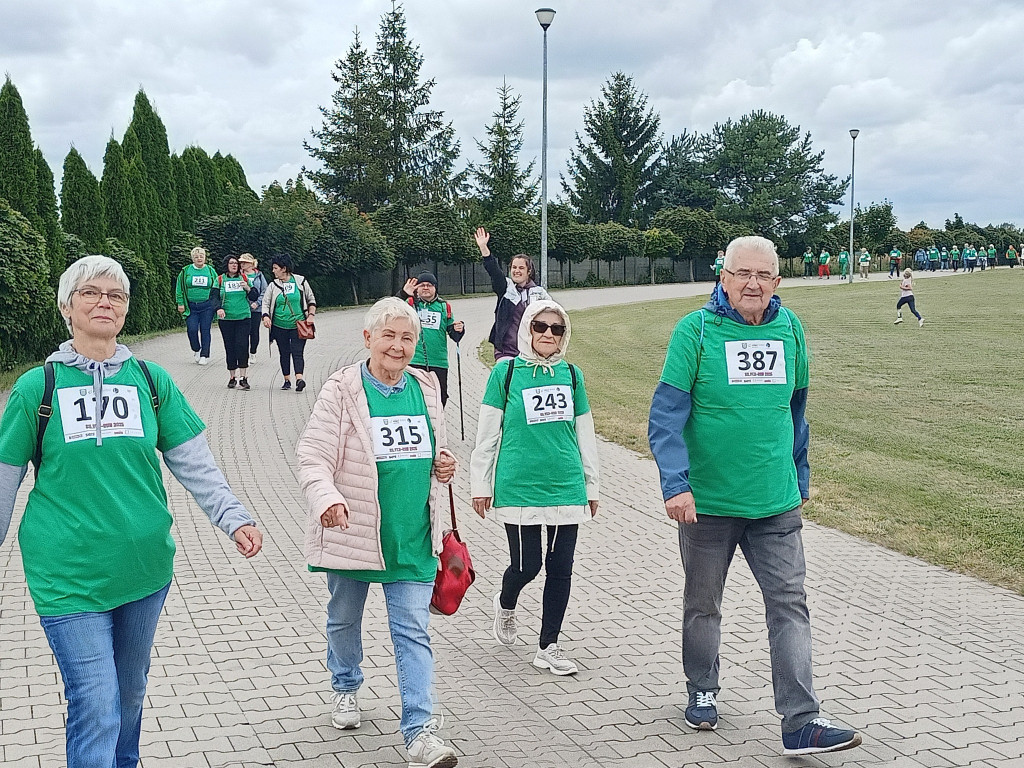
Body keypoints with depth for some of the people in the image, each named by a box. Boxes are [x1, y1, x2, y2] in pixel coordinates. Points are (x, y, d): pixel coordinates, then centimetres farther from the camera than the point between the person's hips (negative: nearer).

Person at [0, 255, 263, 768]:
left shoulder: (151, 381, 4)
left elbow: (195, 463, 3)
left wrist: (234, 519, -8)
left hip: (144, 567, 3)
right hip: (68, 575, -3)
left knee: (131, 691, 19)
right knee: (96, 709, -8)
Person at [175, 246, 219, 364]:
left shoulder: (210, 271, 8)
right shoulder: (185, 271, 5)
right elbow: (179, 288, 9)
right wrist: (180, 303, 1)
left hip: (207, 306, 0)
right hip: (191, 306, 0)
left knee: (205, 330, -1)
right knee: (192, 329, -8)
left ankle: (204, 355, 7)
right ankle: (196, 350, 17)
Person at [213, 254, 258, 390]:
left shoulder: (244, 278, 9)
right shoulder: (220, 280, 7)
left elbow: (254, 297, 10)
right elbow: (215, 297, 1)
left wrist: (248, 288, -9)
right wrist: (219, 308, -17)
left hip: (243, 318, 0)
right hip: (226, 319, 0)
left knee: (242, 346, -11)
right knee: (229, 347, 3)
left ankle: (243, 378, -10)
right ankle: (232, 377, 13)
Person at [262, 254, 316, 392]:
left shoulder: (301, 282, 2)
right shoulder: (273, 286, 5)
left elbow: (311, 300, 10)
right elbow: (266, 303, 6)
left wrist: (311, 315, -2)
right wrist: (266, 316, -13)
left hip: (298, 325, -3)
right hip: (279, 326, 3)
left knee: (297, 352, -13)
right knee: (284, 353, 7)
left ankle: (299, 378, -25)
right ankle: (287, 379, 17)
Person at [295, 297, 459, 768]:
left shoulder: (425, 387, 3)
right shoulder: (343, 391, -13)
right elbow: (313, 456, -18)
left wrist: (442, 466, -4)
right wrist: (326, 498, -37)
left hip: (413, 536, 2)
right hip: (353, 531, -2)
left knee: (413, 631, -2)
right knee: (344, 619, 20)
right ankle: (346, 688, 48)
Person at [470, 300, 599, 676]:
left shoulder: (571, 374, 7)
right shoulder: (506, 372, -2)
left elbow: (585, 434, 12)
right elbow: (487, 434, 1)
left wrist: (592, 485, 13)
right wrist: (480, 484, 1)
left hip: (566, 487, 3)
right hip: (519, 487, -3)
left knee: (561, 567, 5)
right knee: (527, 564, -1)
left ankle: (548, 647, 18)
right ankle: (505, 605, 34)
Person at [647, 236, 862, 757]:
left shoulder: (789, 329, 2)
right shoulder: (695, 331, -11)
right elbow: (666, 417, -14)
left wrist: (799, 476, 18)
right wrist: (676, 484, -24)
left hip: (776, 503, 3)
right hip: (707, 503, -2)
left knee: (790, 605, -1)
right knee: (702, 604, 14)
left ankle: (801, 723, 2)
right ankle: (702, 693, 35)